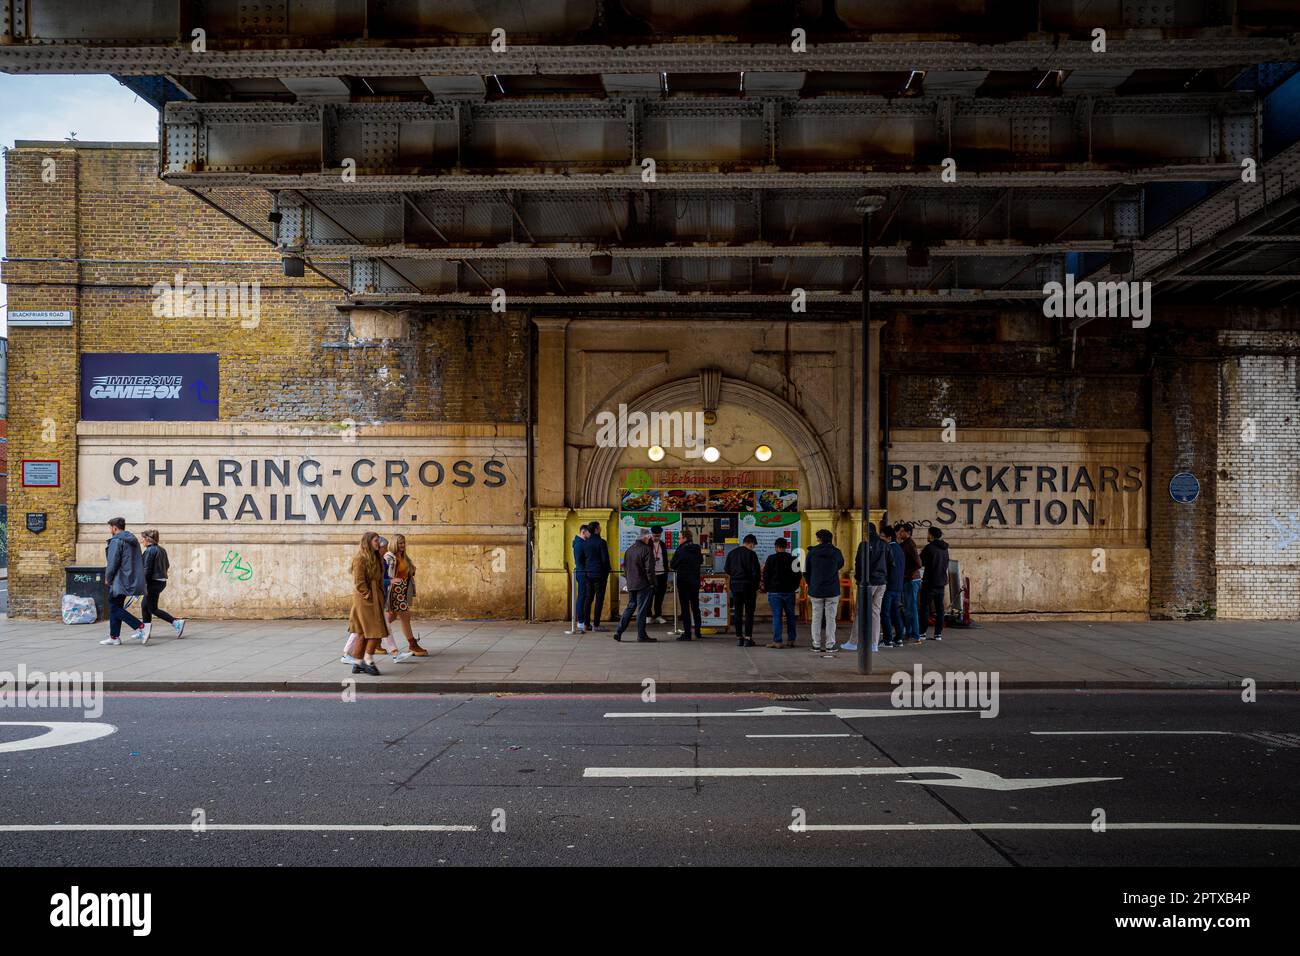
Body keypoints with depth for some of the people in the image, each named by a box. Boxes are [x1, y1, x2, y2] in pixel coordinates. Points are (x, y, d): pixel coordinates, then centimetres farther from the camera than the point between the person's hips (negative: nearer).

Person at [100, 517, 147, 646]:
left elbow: (113, 562, -17)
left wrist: (108, 578, -4)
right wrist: (137, 576, 17)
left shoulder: (116, 541, -12)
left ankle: (140, 627, -15)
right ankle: (114, 636, 16)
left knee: (115, 608, -4)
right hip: (132, 580, 9)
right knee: (115, 607, 15)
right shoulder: (133, 540, 16)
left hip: (120, 581, -9)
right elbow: (140, 560, 18)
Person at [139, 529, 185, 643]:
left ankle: (177, 623, -9)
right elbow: (167, 565, 17)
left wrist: (143, 584, -14)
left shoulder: (149, 550, -15)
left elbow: (147, 569, -18)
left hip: (154, 582, -9)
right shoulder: (162, 549, 11)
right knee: (144, 605, 17)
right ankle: (145, 631, 20)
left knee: (153, 608, -2)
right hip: (162, 581, 9)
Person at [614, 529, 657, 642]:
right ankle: (641, 635, 2)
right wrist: (652, 583, -7)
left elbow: (625, 566, 16)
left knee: (630, 607, 14)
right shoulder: (646, 549, -13)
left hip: (631, 585, 7)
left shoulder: (629, 549, 10)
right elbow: (649, 568, -15)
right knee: (642, 610, -2)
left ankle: (618, 632, 7)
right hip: (643, 585, -7)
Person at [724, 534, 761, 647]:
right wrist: (756, 587, -1)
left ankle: (739, 638, 10)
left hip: (735, 585, 4)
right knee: (749, 612, 2)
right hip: (748, 586, -4)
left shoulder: (732, 553, 5)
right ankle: (748, 638, -1)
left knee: (738, 613, 10)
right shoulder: (751, 554, -10)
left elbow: (727, 569, 11)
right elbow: (756, 572, -11)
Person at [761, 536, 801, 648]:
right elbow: (798, 575, 9)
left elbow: (766, 575, -4)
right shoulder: (792, 559, 4)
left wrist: (766, 588, 9)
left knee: (776, 616, -2)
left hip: (775, 592, -3)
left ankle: (777, 641, -5)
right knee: (790, 616, 12)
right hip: (789, 592, 3)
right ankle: (791, 640, 14)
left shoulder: (771, 558, -6)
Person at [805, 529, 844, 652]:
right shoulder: (836, 552, -5)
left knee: (816, 618, 8)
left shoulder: (811, 553, -2)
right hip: (832, 591, -1)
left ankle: (816, 644, 8)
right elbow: (841, 565, 16)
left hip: (815, 590, 1)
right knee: (830, 618, 5)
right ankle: (830, 645, 4)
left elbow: (806, 572, 4)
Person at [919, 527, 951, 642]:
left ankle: (922, 633, -1)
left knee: (925, 608, -1)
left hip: (929, 582, -6)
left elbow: (920, 563, -7)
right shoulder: (944, 549, 11)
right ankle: (938, 633, 6)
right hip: (941, 583, 6)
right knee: (939, 608, 7)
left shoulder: (929, 548, -12)